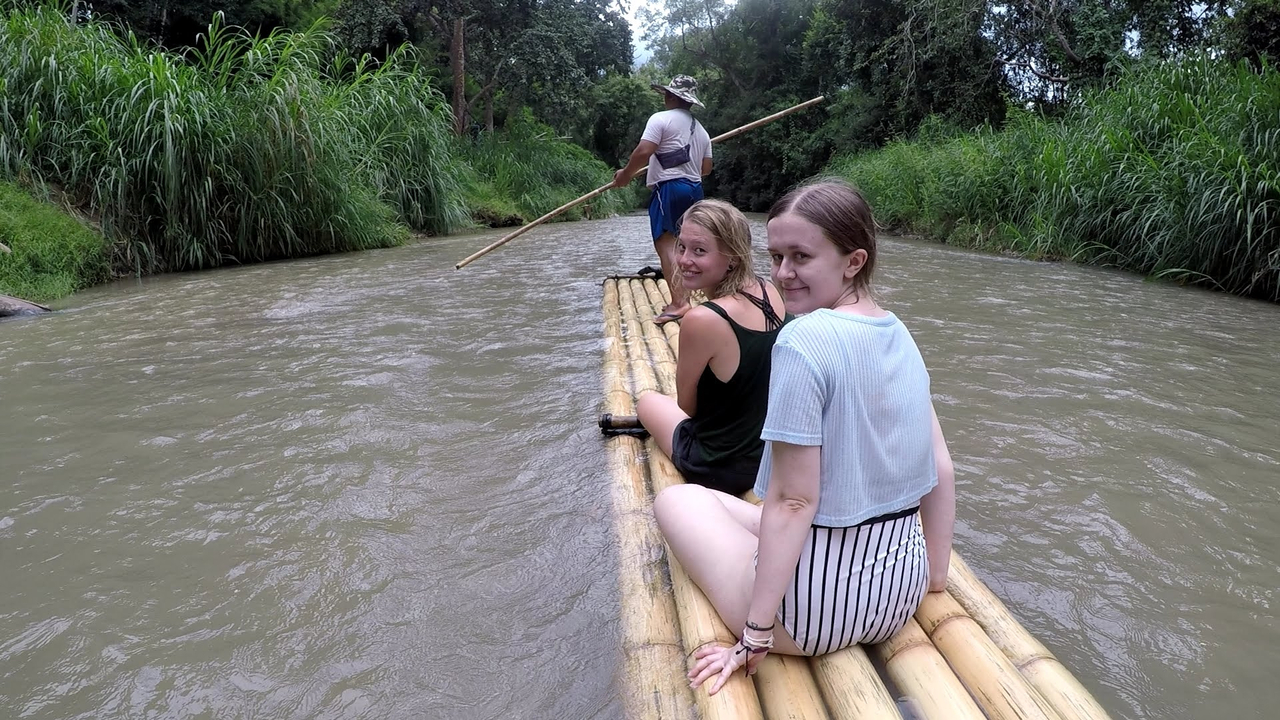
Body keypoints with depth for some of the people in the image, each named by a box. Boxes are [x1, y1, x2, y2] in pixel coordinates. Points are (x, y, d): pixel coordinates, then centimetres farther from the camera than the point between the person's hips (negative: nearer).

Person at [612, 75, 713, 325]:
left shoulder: (661, 119, -5)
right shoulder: (700, 129, 19)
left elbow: (643, 152, -16)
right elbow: (706, 168, 17)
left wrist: (626, 174, -2)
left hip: (668, 187, -8)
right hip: (694, 189, 8)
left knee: (665, 242, -11)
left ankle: (678, 302, -21)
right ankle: (683, 299, 17)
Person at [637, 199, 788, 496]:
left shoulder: (702, 320, -31)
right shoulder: (770, 293, -9)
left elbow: (687, 405, -14)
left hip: (720, 468, -7)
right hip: (776, 452, 7)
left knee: (648, 401, 22)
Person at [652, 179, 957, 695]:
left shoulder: (804, 339, -22)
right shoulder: (898, 334, 1)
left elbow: (793, 500, -22)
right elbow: (941, 470, 5)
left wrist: (755, 635, -15)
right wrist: (934, 576, 16)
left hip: (816, 612, -7)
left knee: (677, 499, 13)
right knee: (727, 503, 27)